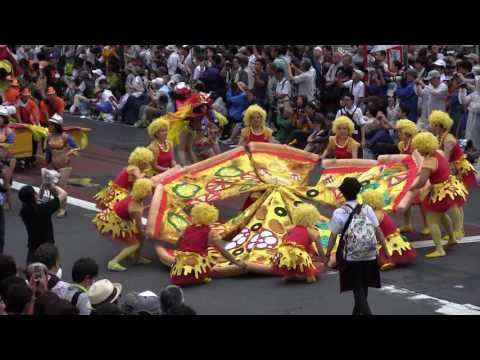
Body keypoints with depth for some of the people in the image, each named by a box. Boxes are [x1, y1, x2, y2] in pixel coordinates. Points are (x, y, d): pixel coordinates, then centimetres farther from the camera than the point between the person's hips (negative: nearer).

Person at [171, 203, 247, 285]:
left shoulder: (187, 229, 16)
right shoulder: (210, 232, 4)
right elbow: (223, 252, 5)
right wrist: (238, 264, 15)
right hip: (194, 272, -4)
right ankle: (200, 278, 4)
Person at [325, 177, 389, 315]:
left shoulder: (339, 213, -9)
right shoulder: (367, 209, -3)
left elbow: (333, 237, -6)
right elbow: (378, 231, -2)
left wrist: (328, 254, 6)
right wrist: (385, 248, 6)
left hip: (350, 258, -3)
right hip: (369, 256, 3)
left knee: (357, 289, 2)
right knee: (363, 287, 20)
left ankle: (366, 312, -14)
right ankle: (357, 312, 36)